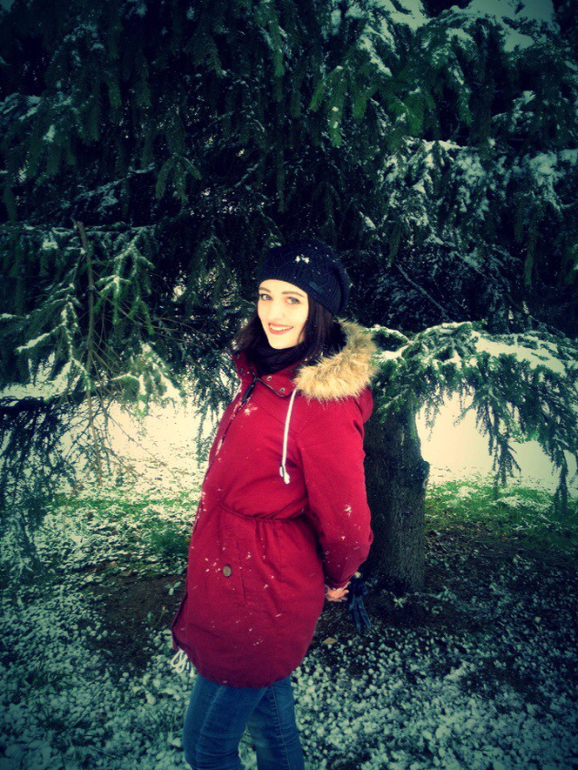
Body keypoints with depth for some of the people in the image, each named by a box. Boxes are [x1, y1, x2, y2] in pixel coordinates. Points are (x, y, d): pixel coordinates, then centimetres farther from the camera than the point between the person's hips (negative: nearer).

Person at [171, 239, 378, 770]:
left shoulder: (323, 401, -28)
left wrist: (337, 579, -1)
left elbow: (343, 519, -20)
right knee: (268, 705, 28)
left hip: (259, 599, -8)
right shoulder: (266, 373, 0)